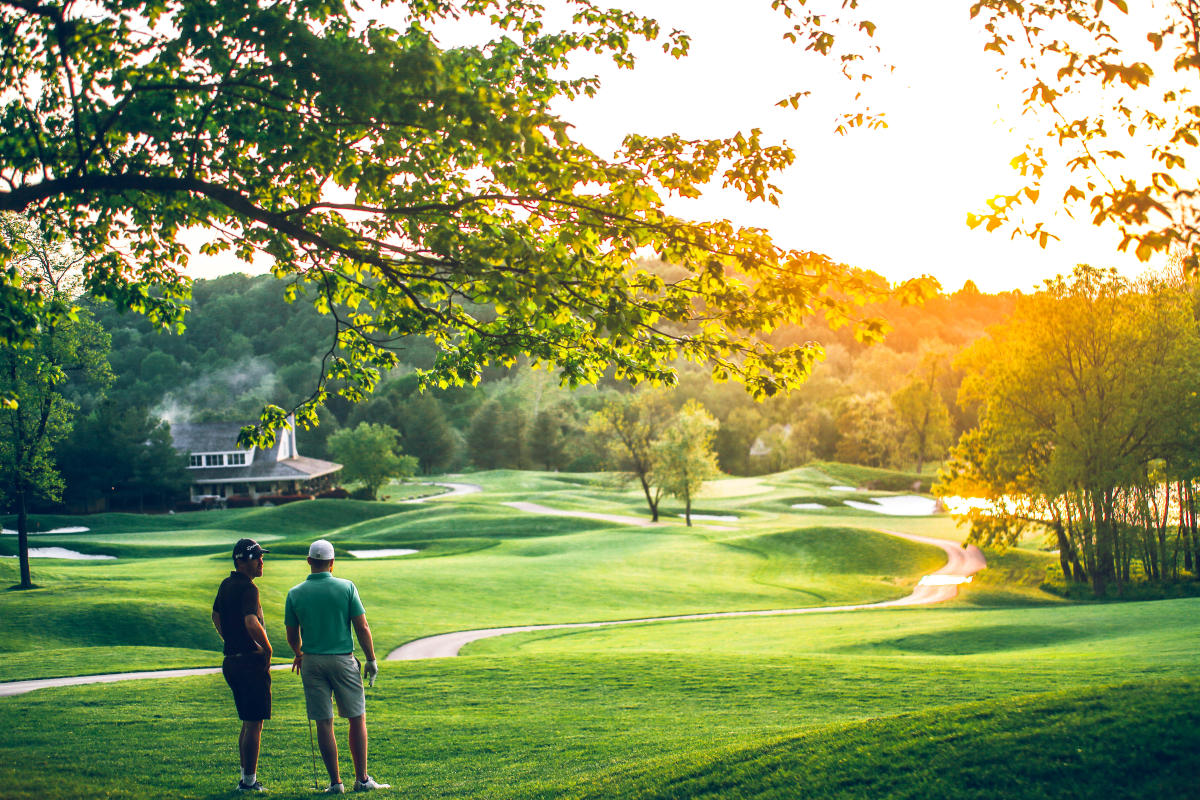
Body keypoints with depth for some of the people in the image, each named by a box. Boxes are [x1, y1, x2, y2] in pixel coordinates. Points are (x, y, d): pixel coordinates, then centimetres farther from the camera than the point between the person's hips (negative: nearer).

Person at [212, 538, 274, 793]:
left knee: (248, 723, 19)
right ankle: (249, 780, 1)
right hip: (251, 663, -9)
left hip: (232, 660, 9)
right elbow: (251, 622, -30)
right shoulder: (247, 588, -16)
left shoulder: (226, 585, 13)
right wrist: (267, 648, -17)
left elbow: (216, 616, 27)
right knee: (254, 724, -2)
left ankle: (245, 777, 24)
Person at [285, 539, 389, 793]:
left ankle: (335, 782, 7)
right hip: (343, 660, -2)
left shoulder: (295, 594, -1)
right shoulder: (346, 587, -6)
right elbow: (362, 628, -7)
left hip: (312, 662, 2)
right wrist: (371, 660, 3)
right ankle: (362, 779, 9)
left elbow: (292, 636, 7)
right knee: (357, 719, 8)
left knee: (324, 723, 5)